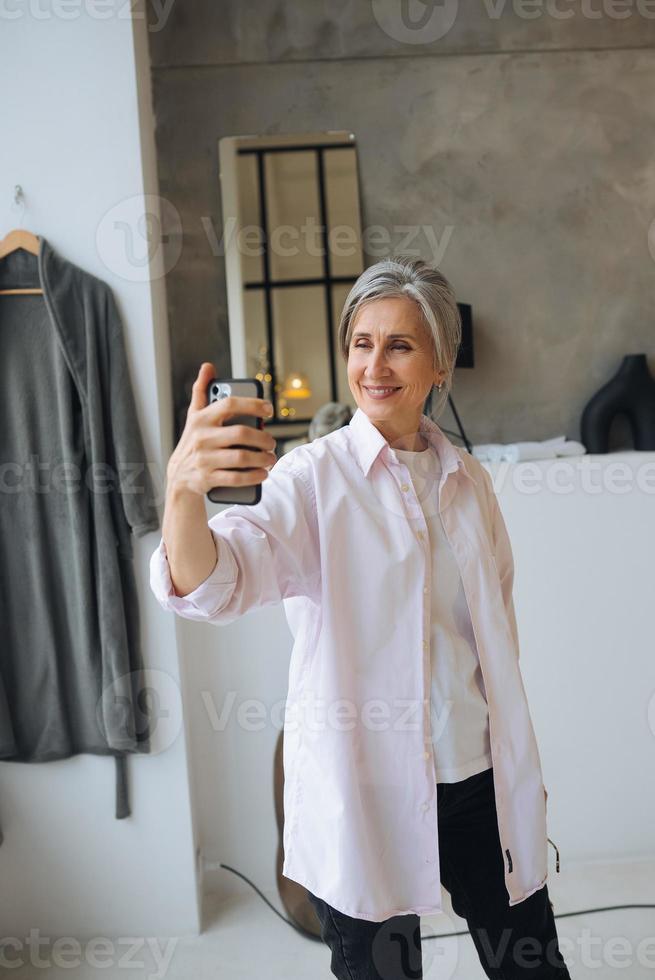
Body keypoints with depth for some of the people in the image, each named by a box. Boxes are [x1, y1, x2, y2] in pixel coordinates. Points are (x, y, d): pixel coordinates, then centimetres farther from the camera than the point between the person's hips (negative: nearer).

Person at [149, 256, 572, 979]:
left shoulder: (467, 480, 4)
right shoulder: (312, 476, -11)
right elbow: (212, 586, -27)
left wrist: (522, 773, 15)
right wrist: (183, 488, -47)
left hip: (480, 781, 5)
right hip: (363, 794, -4)